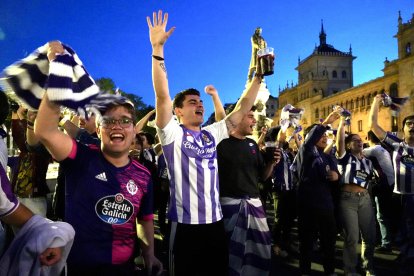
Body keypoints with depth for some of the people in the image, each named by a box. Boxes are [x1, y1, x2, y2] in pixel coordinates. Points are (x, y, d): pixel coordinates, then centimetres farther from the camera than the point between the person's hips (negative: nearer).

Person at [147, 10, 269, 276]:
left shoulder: (212, 134, 10)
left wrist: (258, 76, 6)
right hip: (185, 224, -5)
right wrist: (157, 48, -22)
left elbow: (242, 108, 11)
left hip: (215, 221, 6)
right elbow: (162, 96, -17)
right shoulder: (173, 134, -4)